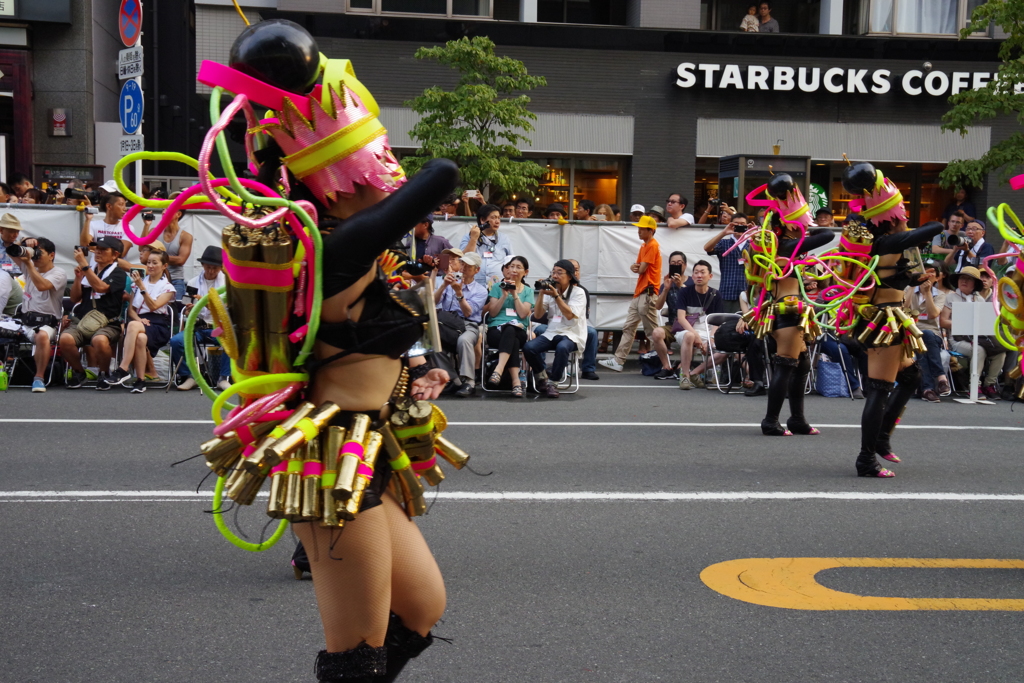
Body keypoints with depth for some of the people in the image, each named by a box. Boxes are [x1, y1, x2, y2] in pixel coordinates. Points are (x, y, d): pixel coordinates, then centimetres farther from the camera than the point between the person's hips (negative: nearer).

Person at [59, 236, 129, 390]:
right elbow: (75, 298, 17)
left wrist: (83, 264, -14)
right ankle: (78, 372, 1)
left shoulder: (118, 274, 4)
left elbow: (100, 287, -16)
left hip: (107, 324, -4)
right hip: (82, 321, 4)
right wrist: (78, 277, 2)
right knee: (65, 339, -28)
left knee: (100, 340, -38)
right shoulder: (88, 271, 19)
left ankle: (103, 374, -7)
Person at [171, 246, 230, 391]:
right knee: (176, 341, -26)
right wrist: (188, 311, -13)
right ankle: (189, 376, -7)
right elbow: (188, 313, 12)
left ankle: (223, 379, -17)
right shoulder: (193, 283, 13)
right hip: (197, 326, 2)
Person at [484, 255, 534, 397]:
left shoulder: (528, 291, 17)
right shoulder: (497, 287, 16)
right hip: (495, 330, 0)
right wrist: (504, 295, -4)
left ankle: (498, 371, -53)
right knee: (513, 342, -38)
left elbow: (523, 314, 1)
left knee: (509, 330, -39)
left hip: (519, 331, 0)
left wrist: (515, 294, -3)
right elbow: (492, 312, 5)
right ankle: (516, 381, -47)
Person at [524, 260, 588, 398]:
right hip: (552, 333, 4)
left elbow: (570, 315, -17)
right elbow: (537, 315, 2)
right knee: (528, 347, -23)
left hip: (571, 334, -4)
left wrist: (556, 296, -20)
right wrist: (541, 294, -8)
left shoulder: (578, 292, -2)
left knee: (562, 347, -39)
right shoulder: (549, 290, 9)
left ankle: (553, 383, -20)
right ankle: (542, 379, 0)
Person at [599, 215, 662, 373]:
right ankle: (618, 360, 8)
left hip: (648, 293, -10)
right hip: (639, 293, 10)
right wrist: (634, 267, -5)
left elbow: (642, 269, -17)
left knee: (652, 331, -6)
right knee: (628, 327, 7)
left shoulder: (653, 246, -12)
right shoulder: (644, 246, 18)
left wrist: (637, 268, 5)